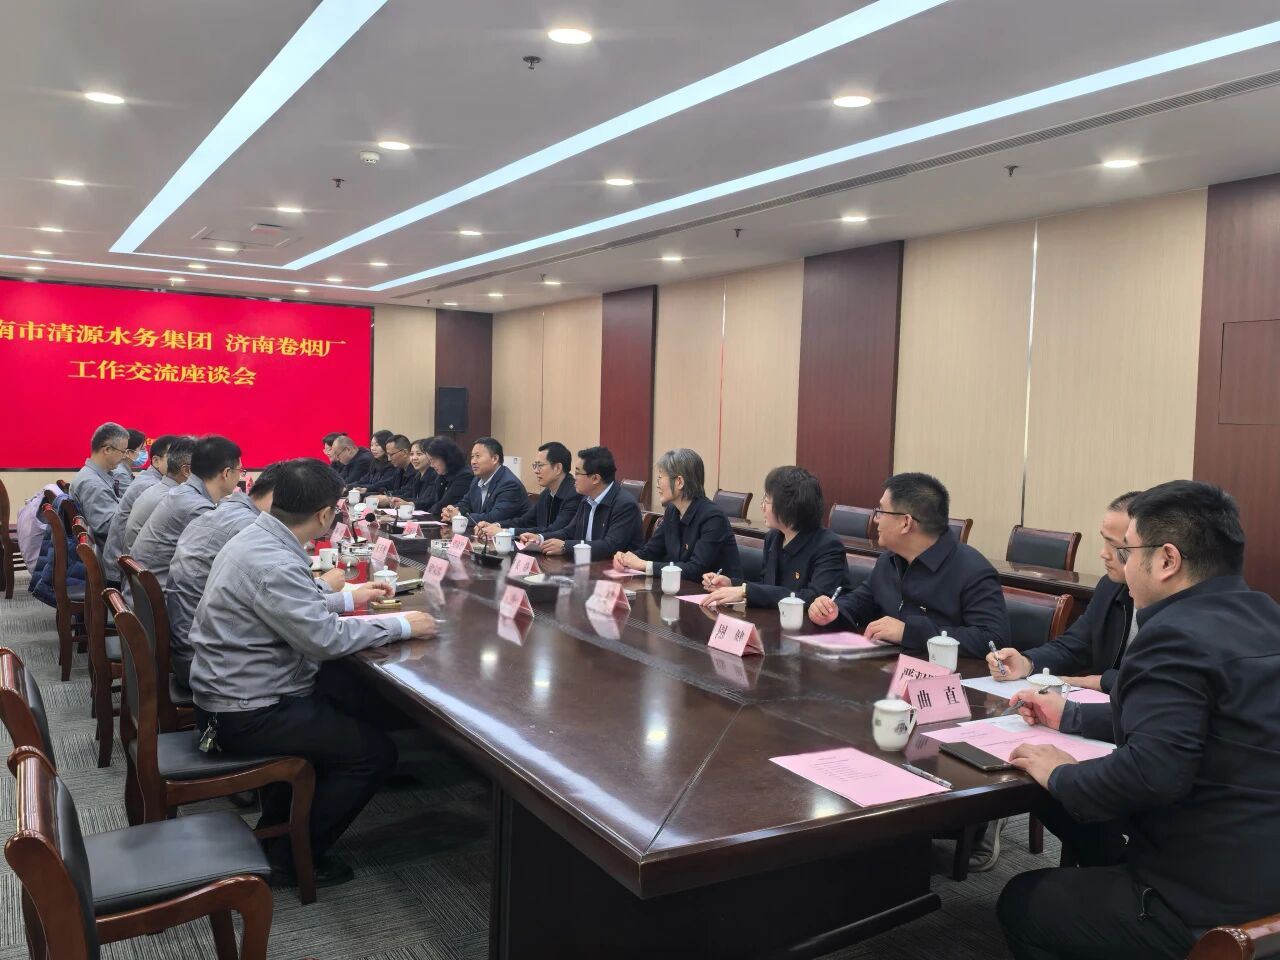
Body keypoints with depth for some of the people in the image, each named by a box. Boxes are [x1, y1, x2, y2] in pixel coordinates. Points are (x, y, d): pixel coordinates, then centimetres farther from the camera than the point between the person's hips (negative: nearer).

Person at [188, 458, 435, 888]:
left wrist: (347, 598, 23)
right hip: (245, 715, -10)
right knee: (376, 751, -4)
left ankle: (277, 829, 30)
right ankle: (292, 857, 10)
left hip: (233, 691, 10)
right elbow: (326, 638, -27)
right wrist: (402, 625, -17)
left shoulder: (259, 537, 3)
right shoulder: (274, 564, -28)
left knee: (345, 697, 26)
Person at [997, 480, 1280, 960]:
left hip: (1206, 900, -9)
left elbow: (1151, 772, -33)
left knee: (1020, 902, 12)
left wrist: (1060, 775, -14)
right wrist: (1070, 716, 23)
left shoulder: (1176, 635, -23)